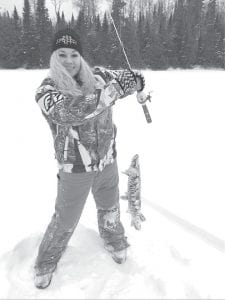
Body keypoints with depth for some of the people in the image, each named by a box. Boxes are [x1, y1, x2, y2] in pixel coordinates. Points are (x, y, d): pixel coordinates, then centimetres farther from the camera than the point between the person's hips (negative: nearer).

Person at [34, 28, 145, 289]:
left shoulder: (99, 76, -5)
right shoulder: (46, 90, -15)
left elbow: (124, 79, 9)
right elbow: (70, 111, -34)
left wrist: (135, 81, -16)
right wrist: (114, 89, -37)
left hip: (107, 162, 3)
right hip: (74, 169, -3)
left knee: (109, 209, 25)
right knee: (65, 220, 14)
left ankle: (113, 238, 57)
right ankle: (47, 260, 45)